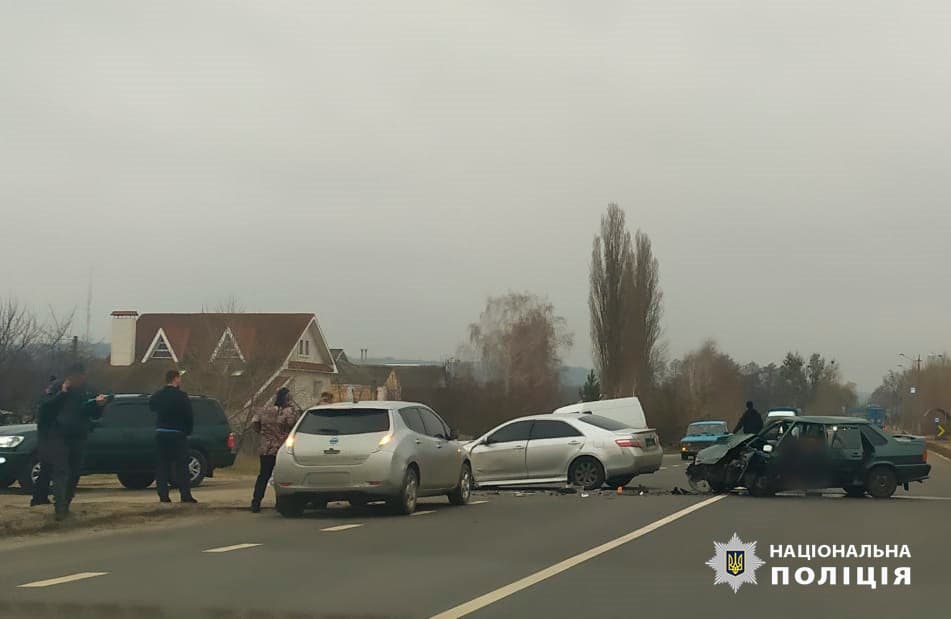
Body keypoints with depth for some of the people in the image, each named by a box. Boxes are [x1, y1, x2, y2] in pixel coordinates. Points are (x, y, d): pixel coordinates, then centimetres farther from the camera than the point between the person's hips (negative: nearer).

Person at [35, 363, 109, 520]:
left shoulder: (86, 392, 10)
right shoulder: (56, 389, -2)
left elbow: (95, 415, 12)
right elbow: (45, 407, -16)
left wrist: (98, 405, -9)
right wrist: (62, 393, -24)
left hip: (78, 439, 5)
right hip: (57, 436, -5)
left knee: (74, 473, 7)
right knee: (61, 471, -15)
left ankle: (65, 505, 18)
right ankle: (60, 508, -22)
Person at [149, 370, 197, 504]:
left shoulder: (157, 396, 6)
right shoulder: (181, 396, -11)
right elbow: (189, 417, -9)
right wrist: (188, 431, 4)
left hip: (161, 434, 5)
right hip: (177, 434, -5)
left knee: (162, 465, 8)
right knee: (181, 465, -2)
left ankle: (163, 495, 4)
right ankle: (185, 495, -6)